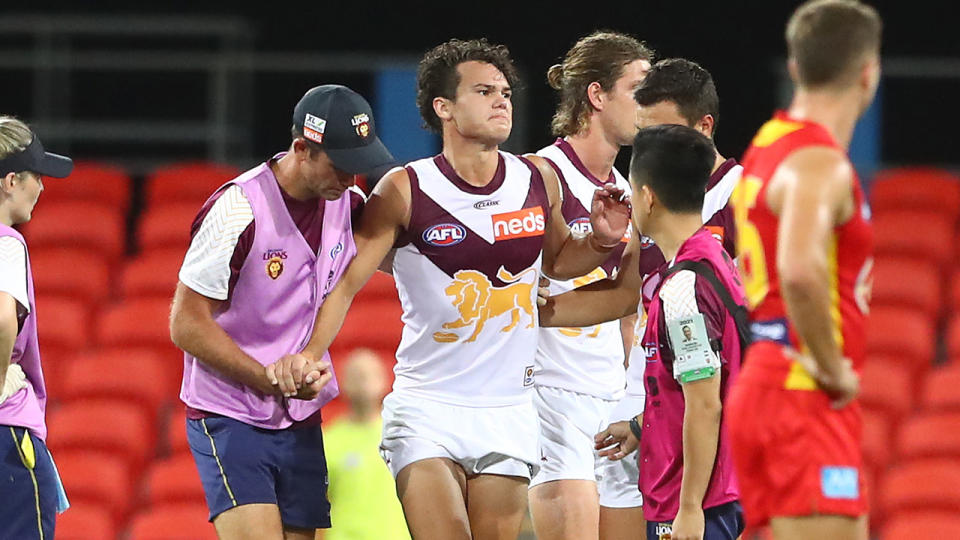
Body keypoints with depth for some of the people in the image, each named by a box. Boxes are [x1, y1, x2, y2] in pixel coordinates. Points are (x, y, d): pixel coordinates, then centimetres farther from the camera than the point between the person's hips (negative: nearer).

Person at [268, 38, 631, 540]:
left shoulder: (539, 180, 3)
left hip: (508, 413, 4)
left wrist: (602, 241, 1)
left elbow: (556, 260, 22)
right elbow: (346, 281, -9)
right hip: (426, 409, -4)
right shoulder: (405, 191, -8)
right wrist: (308, 354, -24)